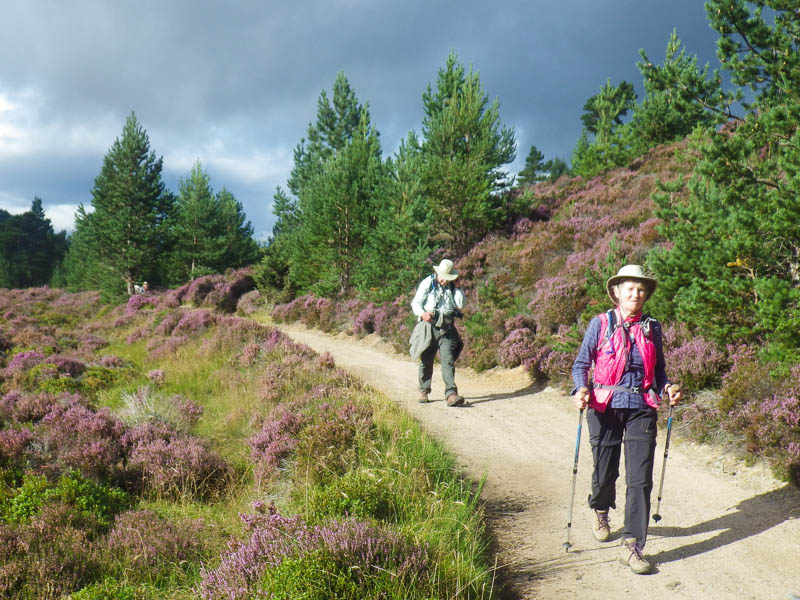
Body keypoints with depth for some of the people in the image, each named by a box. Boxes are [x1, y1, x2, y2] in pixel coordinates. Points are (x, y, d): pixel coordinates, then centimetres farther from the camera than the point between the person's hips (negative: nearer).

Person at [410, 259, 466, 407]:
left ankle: (451, 394, -18)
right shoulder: (427, 283, 0)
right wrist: (422, 313, -21)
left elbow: (460, 305, -2)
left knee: (448, 361, -10)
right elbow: (415, 303, -3)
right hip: (429, 327, -1)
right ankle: (424, 391, 27)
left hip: (447, 329, 1)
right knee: (426, 361, 9)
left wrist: (457, 287, -5)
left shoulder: (452, 287, 8)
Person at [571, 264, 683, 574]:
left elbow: (659, 369, 17)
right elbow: (581, 364, 0)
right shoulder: (600, 324, 0)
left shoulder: (652, 327, 8)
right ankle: (600, 512, 44)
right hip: (605, 408, -1)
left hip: (642, 409, 2)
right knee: (605, 472, 10)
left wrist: (668, 387, -2)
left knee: (640, 478, -6)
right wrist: (581, 389, -17)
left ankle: (632, 546, 0)